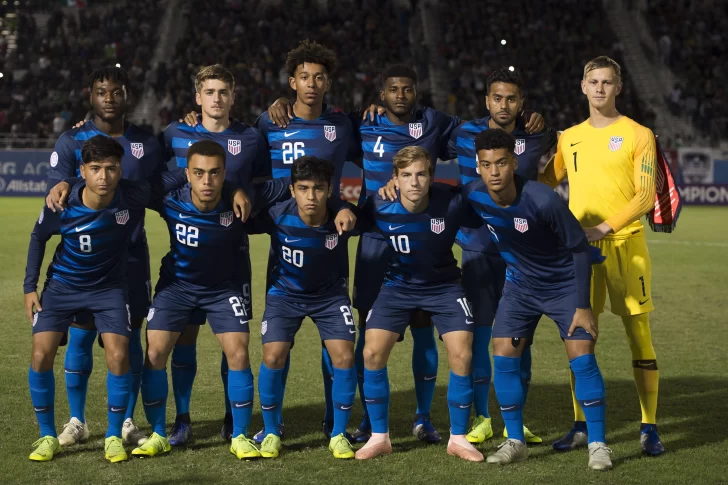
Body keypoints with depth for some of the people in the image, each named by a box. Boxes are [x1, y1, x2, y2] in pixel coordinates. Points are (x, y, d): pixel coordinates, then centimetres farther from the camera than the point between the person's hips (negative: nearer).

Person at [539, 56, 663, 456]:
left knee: (638, 332, -3)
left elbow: (645, 197, -7)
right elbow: (543, 185, 21)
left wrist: (604, 228, -17)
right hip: (580, 247, 4)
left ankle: (649, 428, 3)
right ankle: (581, 426, 12)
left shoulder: (637, 135, 0)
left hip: (626, 244, -4)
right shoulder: (569, 138, 13)